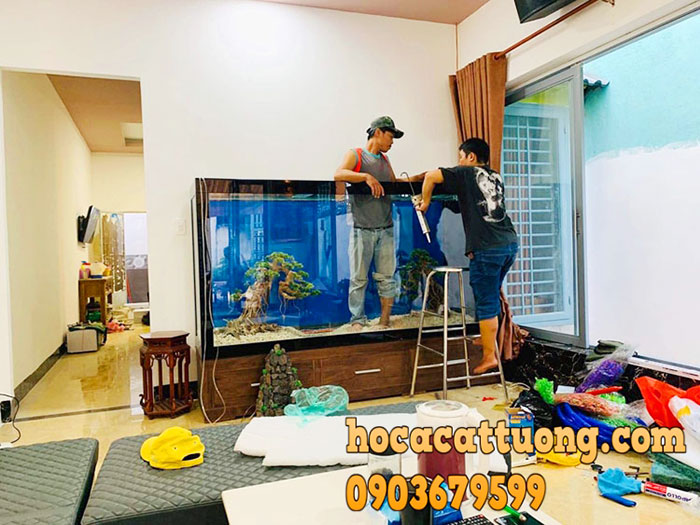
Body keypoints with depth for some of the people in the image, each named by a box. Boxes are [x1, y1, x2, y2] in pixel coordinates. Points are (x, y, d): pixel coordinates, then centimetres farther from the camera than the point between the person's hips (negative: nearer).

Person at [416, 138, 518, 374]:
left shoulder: (466, 173, 1)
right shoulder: (496, 177, 20)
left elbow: (431, 175, -9)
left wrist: (425, 201, 6)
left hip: (487, 247, -7)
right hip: (510, 242, 7)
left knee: (486, 303, 0)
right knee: (491, 295, 22)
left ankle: (489, 356, 7)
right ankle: (488, 339, 33)